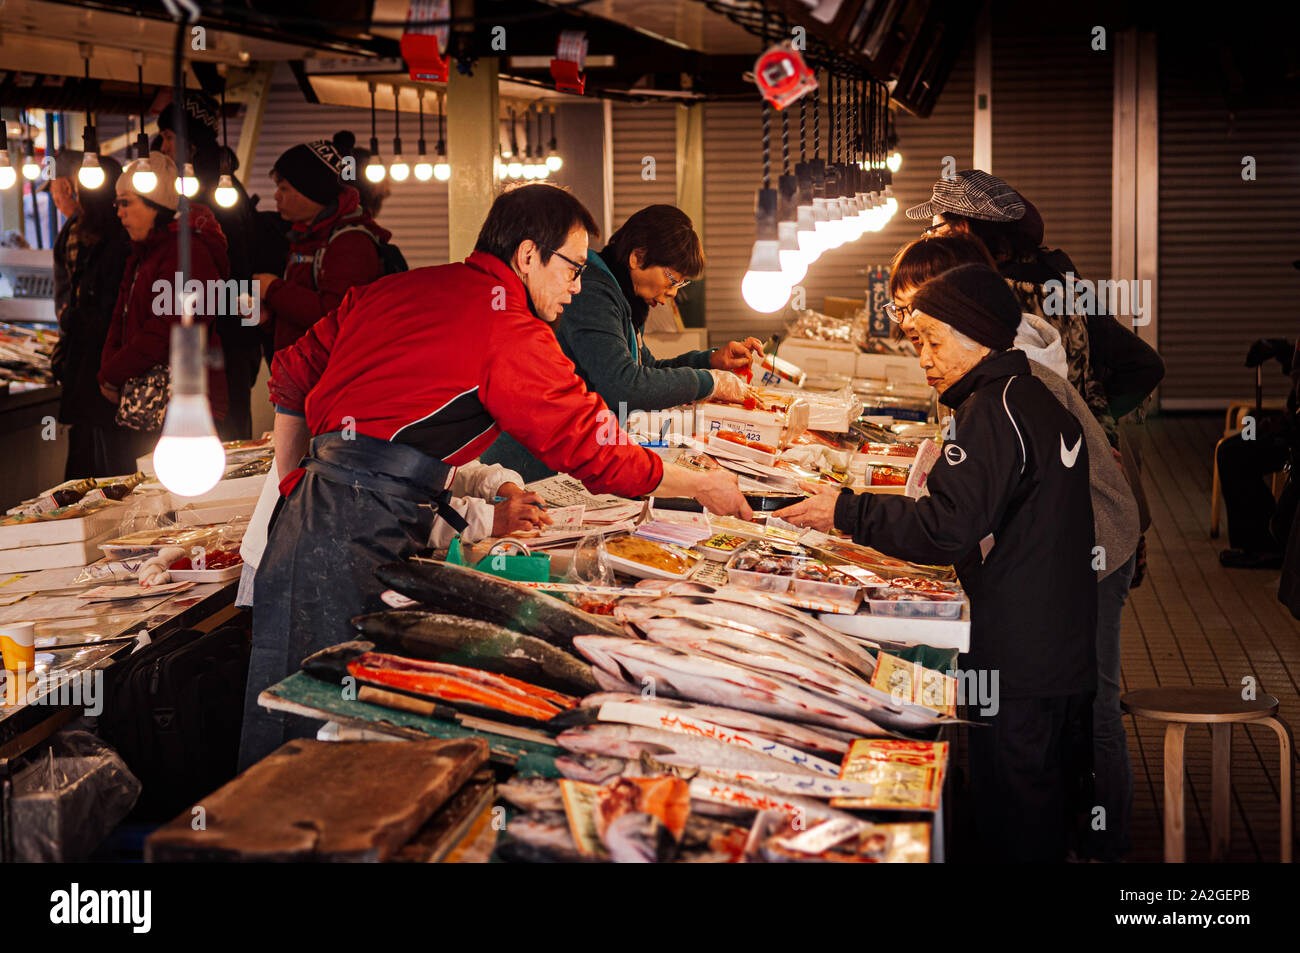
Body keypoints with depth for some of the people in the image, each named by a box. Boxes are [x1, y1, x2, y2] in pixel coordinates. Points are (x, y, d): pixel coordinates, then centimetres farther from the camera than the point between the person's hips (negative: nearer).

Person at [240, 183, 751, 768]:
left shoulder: (393, 289, 19)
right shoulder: (512, 333, -5)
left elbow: (293, 376, 25)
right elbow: (596, 450, 1)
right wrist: (706, 487, 14)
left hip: (315, 504, 9)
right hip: (364, 528, -9)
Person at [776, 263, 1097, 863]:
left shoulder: (994, 409, -15)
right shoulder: (1040, 402, 15)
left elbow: (946, 530, -22)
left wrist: (845, 511, -14)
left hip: (1019, 667, -10)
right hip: (1069, 654, 10)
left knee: (1012, 835, -2)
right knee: (1051, 809, 18)